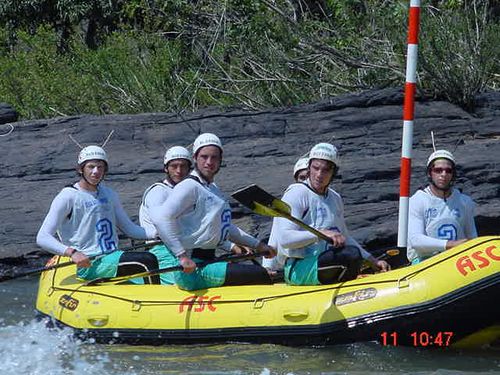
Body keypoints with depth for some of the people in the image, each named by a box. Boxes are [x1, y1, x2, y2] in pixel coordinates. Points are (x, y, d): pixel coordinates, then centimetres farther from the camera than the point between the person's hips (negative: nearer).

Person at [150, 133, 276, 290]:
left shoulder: (213, 189, 18)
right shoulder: (190, 187, -13)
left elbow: (225, 227, 30)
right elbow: (161, 217, -26)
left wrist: (257, 245, 27)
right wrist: (182, 255, -28)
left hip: (207, 259, 11)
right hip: (191, 270, -11)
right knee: (261, 276, -13)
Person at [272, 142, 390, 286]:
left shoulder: (335, 199, 17)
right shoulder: (296, 194, -8)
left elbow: (345, 238, 28)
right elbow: (284, 239, -19)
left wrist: (372, 261, 19)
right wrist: (321, 233, -27)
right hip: (297, 269, -8)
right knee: (352, 255, -29)